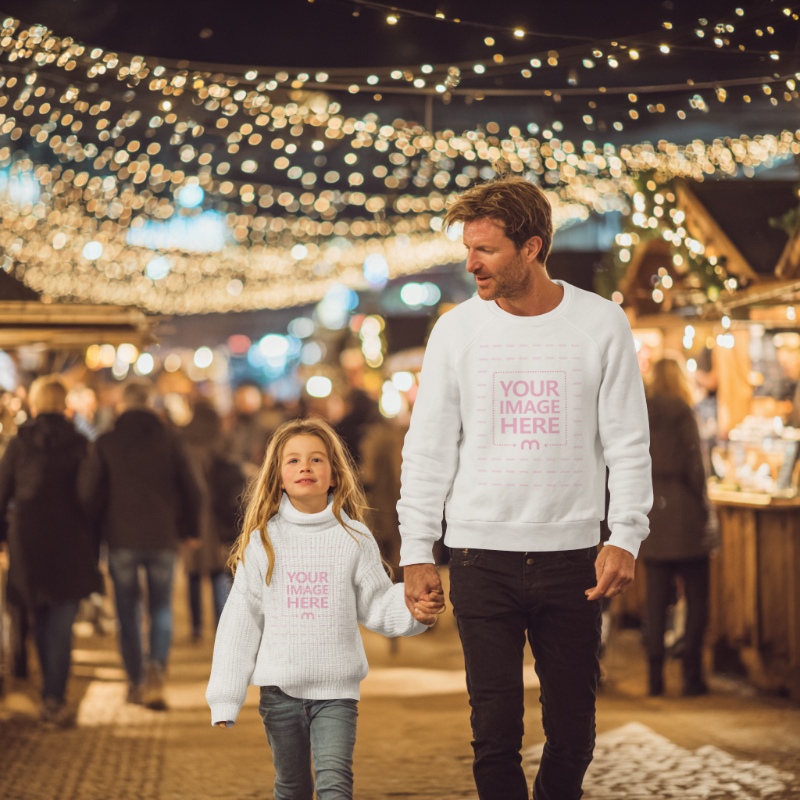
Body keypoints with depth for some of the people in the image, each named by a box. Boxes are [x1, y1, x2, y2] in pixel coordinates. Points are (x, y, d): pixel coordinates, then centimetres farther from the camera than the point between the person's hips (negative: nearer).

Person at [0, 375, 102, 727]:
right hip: (69, 544, -2)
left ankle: (51, 694, 25)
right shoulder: (78, 445, -3)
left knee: (41, 619, 17)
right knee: (61, 622, 0)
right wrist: (95, 545, 6)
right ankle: (54, 697, -11)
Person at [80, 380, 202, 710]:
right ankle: (156, 668, -15)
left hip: (121, 539, 0)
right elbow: (190, 489, 2)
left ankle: (136, 682, 11)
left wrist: (97, 531, 12)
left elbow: (90, 493, -1)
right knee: (161, 609, 8)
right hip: (163, 537, 0)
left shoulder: (105, 444, -1)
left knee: (128, 611, 10)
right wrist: (189, 530, 15)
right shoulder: (169, 441, 0)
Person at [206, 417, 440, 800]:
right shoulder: (262, 542, 2)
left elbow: (376, 605, 3)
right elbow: (241, 621, 2)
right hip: (280, 688, 1)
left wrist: (413, 611, -20)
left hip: (337, 688, -1)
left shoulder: (354, 538, 1)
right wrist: (224, 697, -1)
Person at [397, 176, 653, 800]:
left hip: (572, 556, 0)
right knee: (495, 729, -2)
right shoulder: (456, 331, 3)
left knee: (573, 732, 5)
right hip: (482, 556, 0)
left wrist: (626, 537, -9)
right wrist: (417, 553, -1)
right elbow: (428, 451, 5)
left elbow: (628, 443, 2)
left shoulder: (602, 324, 1)